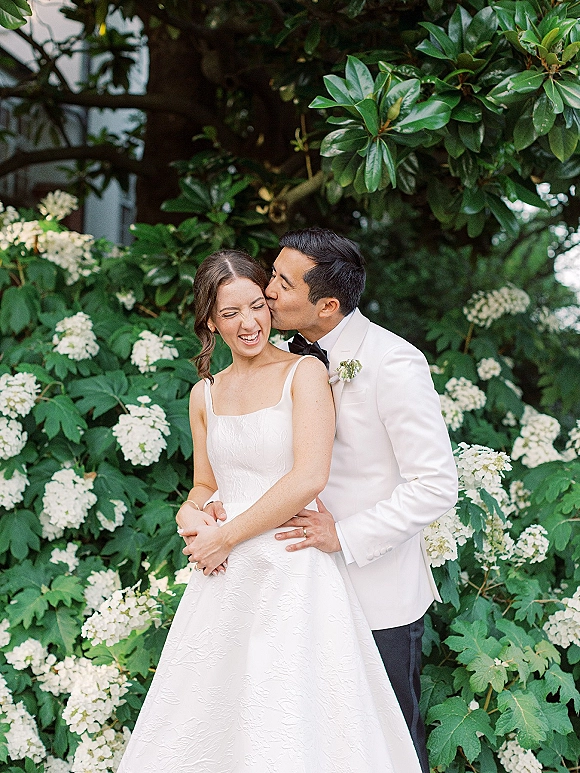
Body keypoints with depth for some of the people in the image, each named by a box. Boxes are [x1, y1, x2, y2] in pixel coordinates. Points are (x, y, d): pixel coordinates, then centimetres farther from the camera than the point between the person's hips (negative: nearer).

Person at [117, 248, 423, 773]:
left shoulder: (305, 372, -5)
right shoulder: (205, 394, 12)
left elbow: (309, 478, -16)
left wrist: (225, 537, -11)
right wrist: (191, 513, -3)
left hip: (293, 568, -5)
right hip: (225, 579, 5)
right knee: (208, 729, 10)